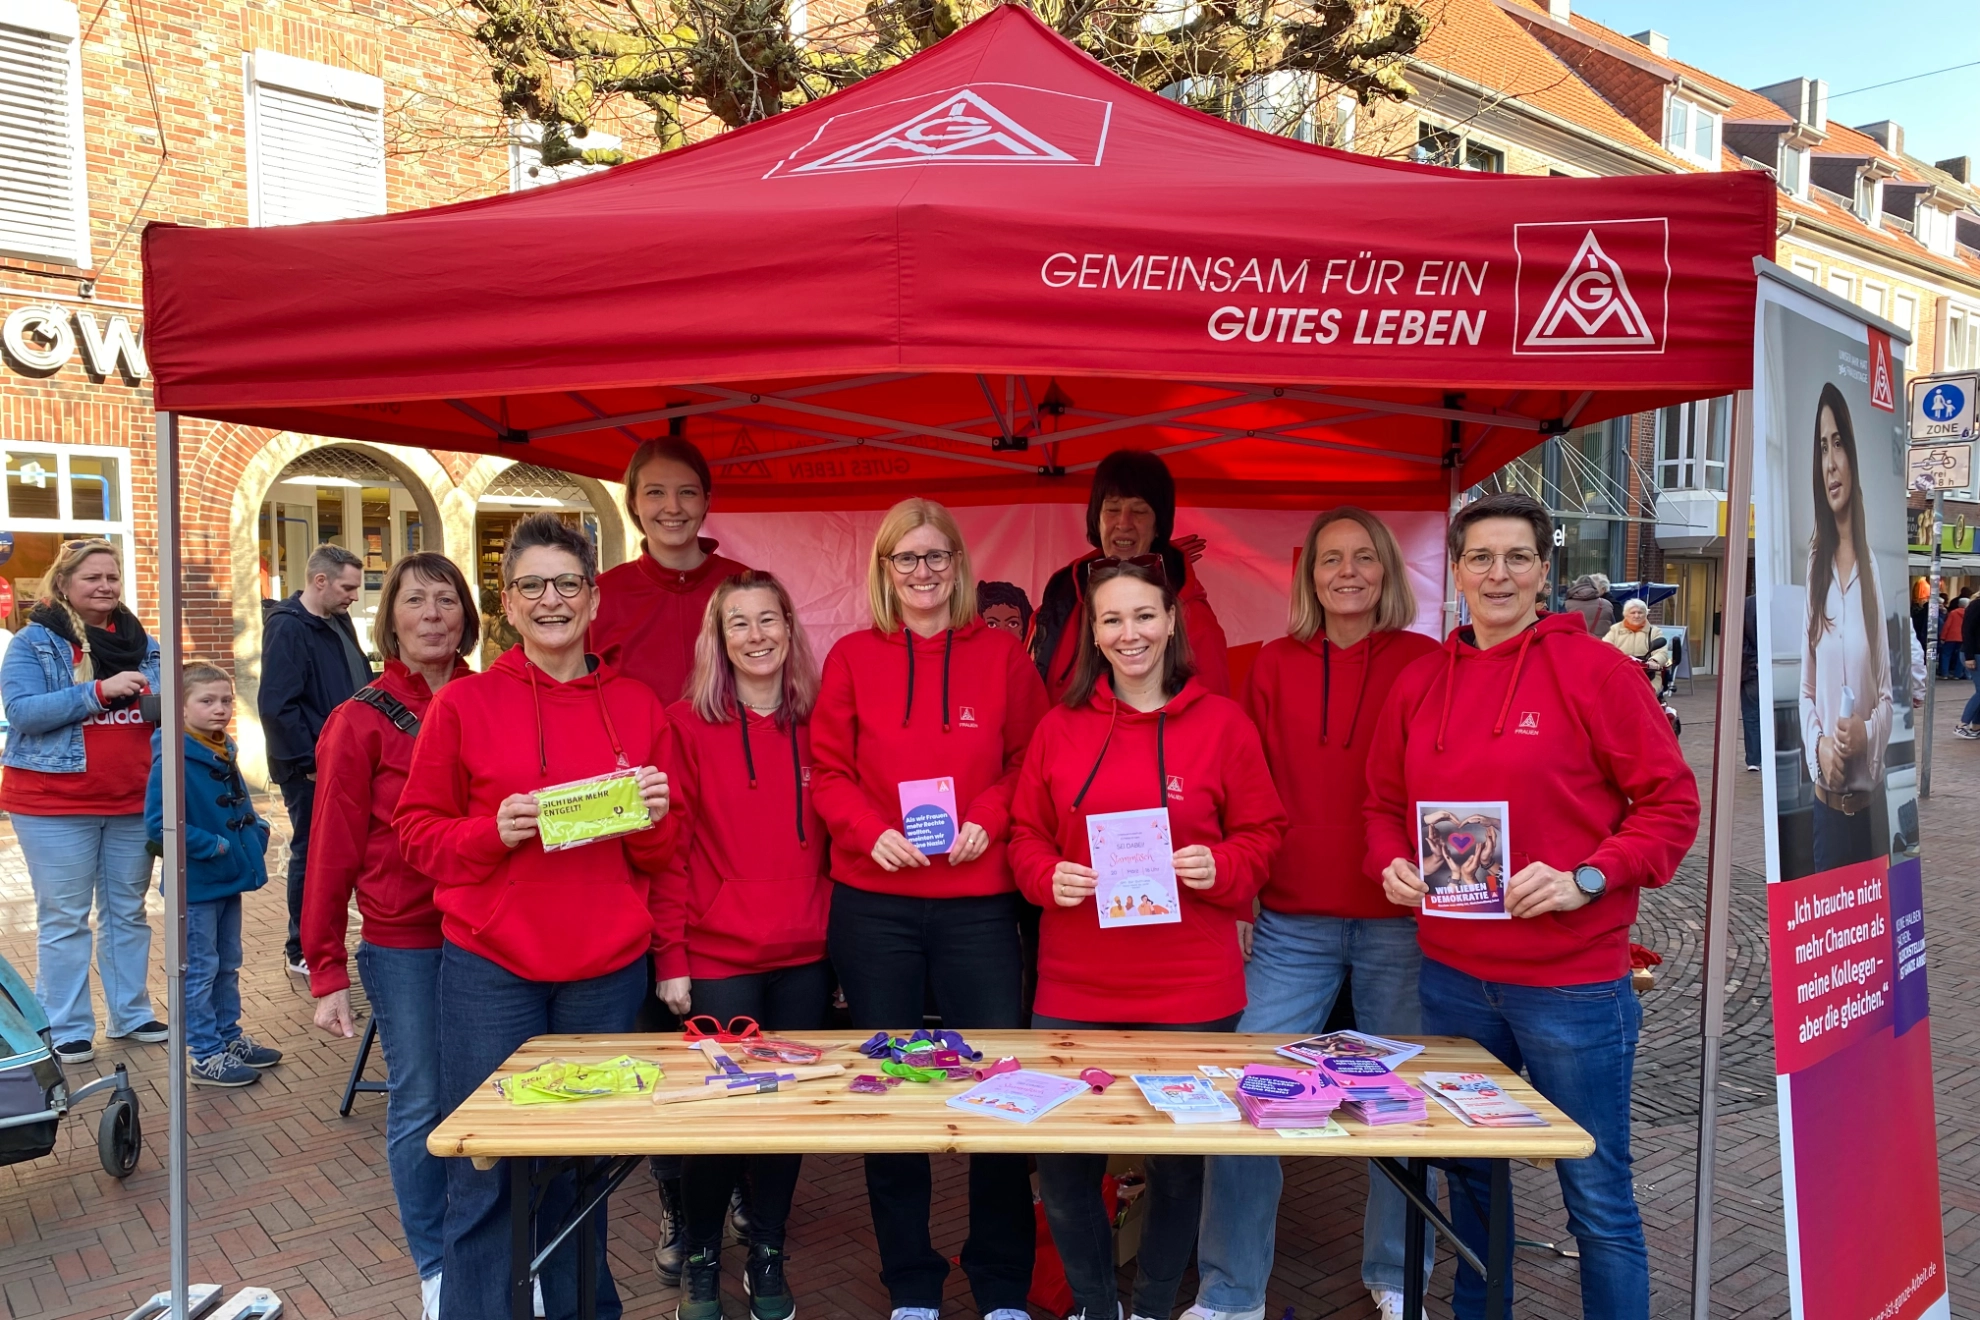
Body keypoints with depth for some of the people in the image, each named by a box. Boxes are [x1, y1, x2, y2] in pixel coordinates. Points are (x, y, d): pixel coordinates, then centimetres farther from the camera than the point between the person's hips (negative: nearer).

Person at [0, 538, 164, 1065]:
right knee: (65, 918, 3)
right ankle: (66, 1029, 14)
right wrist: (99, 690, -24)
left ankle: (130, 1014, 25)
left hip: (133, 802, 5)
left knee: (128, 911, 14)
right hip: (55, 806, -4)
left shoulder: (142, 642, 9)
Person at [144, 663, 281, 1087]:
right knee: (199, 972, 3)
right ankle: (206, 1056, 12)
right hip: (196, 886, -8)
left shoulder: (225, 754, 7)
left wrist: (258, 831, 2)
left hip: (229, 880, 8)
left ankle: (229, 1037, 32)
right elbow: (159, 824, -24)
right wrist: (213, 845, -22)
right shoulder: (173, 760, -19)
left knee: (227, 967, 19)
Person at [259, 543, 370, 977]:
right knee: (311, 855, 2)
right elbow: (276, 705, -21)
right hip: (311, 771, -8)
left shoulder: (339, 622, 12)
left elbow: (361, 683, 19)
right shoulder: (287, 628, -15)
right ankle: (302, 952, 15)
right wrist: (308, 762, -18)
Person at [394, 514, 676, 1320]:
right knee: (487, 1177, 2)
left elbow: (663, 858, 11)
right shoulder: (463, 703, 0)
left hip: (607, 969, 2)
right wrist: (494, 832, -15)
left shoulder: (637, 707, 6)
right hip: (490, 967, -2)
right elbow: (418, 830, 3)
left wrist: (652, 820, -10)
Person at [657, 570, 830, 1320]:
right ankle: (701, 1260, 26)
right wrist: (670, 954, -9)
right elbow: (668, 844, -5)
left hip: (805, 956, 3)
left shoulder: (816, 725, 6)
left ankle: (768, 1256, 29)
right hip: (717, 955, -3)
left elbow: (833, 840, 10)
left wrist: (840, 937, 7)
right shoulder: (689, 724, -3)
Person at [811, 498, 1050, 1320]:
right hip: (873, 905, 1)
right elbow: (828, 772, 3)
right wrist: (872, 832, -13)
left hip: (977, 901, 0)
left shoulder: (1000, 653, 4)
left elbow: (1028, 762, 4)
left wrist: (987, 822, -11)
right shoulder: (852, 657, 4)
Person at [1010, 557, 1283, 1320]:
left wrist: (1222, 867, -17)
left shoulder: (1221, 723, -2)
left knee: (1179, 1155, 12)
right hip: (1075, 985, 2)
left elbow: (1262, 834, 2)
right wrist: (1047, 876, -12)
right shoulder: (1059, 728, 4)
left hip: (1190, 985, -1)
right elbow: (1025, 834, 8)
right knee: (1062, 1158, 6)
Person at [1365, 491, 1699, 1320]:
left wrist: (1587, 879, -19)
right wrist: (1391, 863, -5)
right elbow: (1386, 804, 15)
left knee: (1597, 1197, 7)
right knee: (1469, 1180, 19)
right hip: (1451, 976, 5)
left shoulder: (1597, 670, -7)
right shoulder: (1419, 684, 6)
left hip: (1571, 979, -4)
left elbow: (1671, 803, -6)